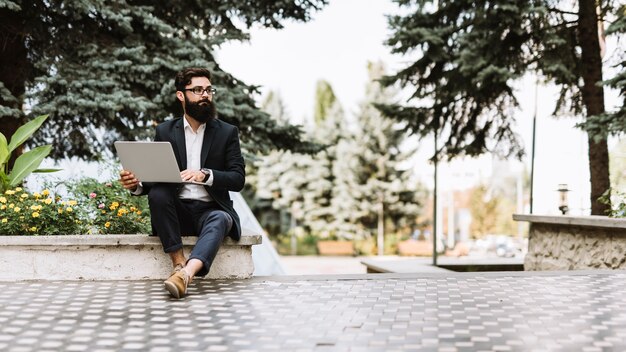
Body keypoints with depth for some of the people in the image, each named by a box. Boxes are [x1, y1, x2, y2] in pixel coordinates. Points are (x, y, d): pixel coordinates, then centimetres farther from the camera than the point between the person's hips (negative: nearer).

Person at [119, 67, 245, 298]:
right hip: (176, 210, 2)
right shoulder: (165, 131, 9)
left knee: (220, 219, -35)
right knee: (157, 193, -30)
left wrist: (205, 175, -23)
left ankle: (185, 274, -57)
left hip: (210, 210, -1)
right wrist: (136, 184, -18)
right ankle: (178, 263, -29)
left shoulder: (227, 133, 6)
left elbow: (238, 179, -4)